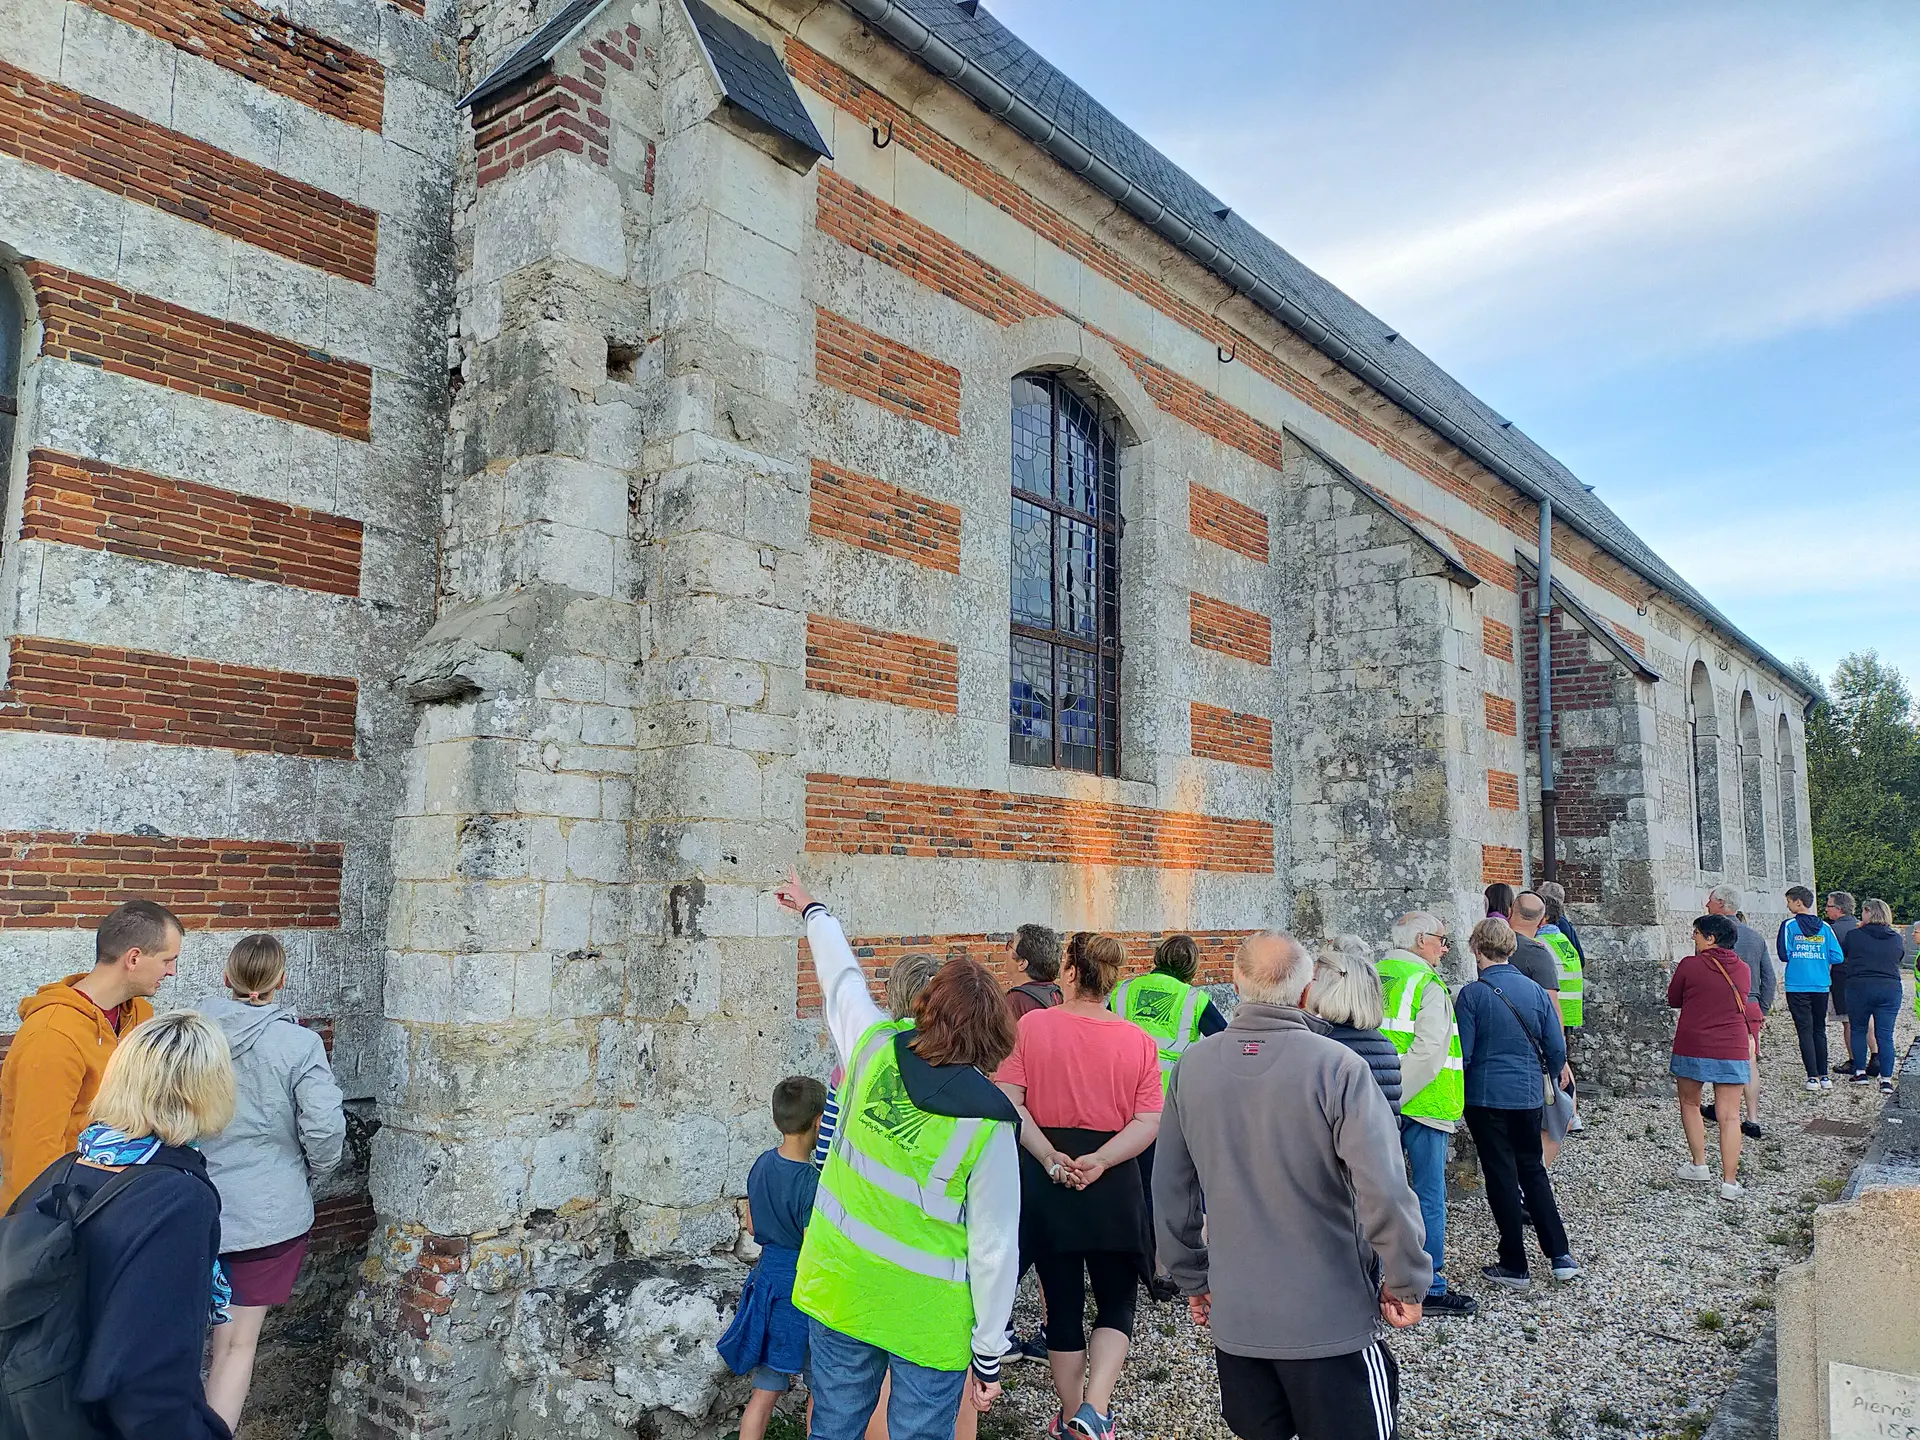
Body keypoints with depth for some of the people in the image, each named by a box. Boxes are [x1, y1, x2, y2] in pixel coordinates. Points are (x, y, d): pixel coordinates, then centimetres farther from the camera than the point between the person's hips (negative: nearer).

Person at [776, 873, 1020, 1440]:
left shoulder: (875, 1049, -10)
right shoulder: (989, 1123, -19)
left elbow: (841, 977, 10)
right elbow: (995, 1248, -15)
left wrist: (812, 911, 29)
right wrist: (989, 1355, -3)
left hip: (838, 1291, 4)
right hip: (928, 1320, -4)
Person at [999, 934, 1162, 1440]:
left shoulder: (1030, 1026, -7)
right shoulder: (1139, 1042, -4)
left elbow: (1008, 1102, -13)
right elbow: (1149, 1122, -10)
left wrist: (1050, 1158, -14)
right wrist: (1100, 1161, -15)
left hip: (1046, 1184, 1)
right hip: (1113, 1188, 0)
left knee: (1063, 1303, 15)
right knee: (1116, 1303, 15)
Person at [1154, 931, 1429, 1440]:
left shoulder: (1192, 1065, -3)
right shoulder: (1338, 1068, -18)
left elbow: (1170, 1192, 5)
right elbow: (1385, 1192, -21)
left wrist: (1192, 1279, 17)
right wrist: (1406, 1282, -5)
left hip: (1233, 1317, 4)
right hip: (1330, 1320, -4)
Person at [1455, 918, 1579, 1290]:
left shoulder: (1472, 994, -13)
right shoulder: (1535, 991, 0)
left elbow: (1462, 1054, -12)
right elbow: (1557, 1049, 3)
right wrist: (1545, 1081, 21)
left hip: (1487, 1098, -4)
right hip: (1529, 1096, 4)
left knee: (1502, 1177, 5)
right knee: (1533, 1171, 19)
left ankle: (1514, 1266, 12)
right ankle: (1561, 1256, 17)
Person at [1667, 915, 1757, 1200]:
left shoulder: (1689, 965, -8)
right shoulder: (1742, 969, 3)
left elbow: (1673, 1000, 4)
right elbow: (1740, 1002, 18)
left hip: (1692, 1048, -2)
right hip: (1733, 1050, 2)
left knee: (1689, 1103, 19)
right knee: (1730, 1116, 3)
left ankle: (1698, 1165, 19)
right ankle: (1729, 1182, 0)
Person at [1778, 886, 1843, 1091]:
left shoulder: (1789, 925, -6)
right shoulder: (1825, 927, 2)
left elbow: (1784, 954, -11)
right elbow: (1837, 957, -3)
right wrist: (1820, 961, 16)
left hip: (1797, 987, -3)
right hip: (1821, 986, 3)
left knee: (1805, 1030, 0)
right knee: (1819, 1030, 14)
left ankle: (1813, 1076, -4)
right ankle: (1824, 1076, 14)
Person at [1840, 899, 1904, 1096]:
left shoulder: (1853, 935, -5)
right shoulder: (1897, 938, 5)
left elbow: (1841, 953, 8)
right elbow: (1900, 962, 17)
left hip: (1860, 988, -2)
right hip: (1890, 989, 2)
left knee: (1858, 1030, 14)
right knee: (1885, 1035, 3)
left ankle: (1860, 1072, 13)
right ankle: (1886, 1079, -3)